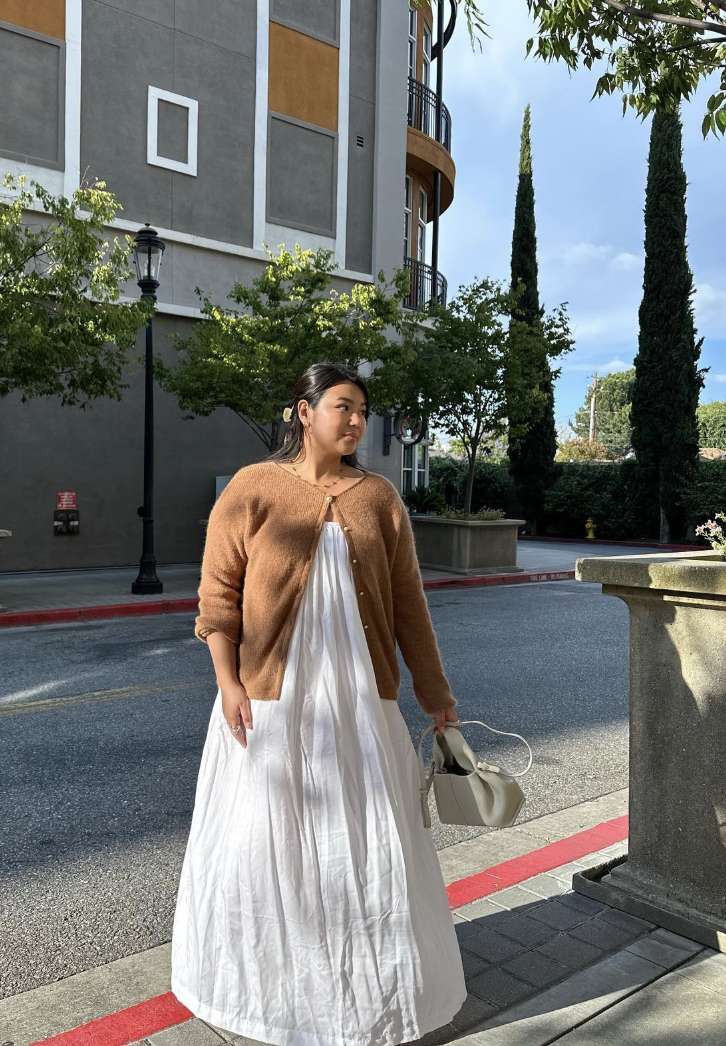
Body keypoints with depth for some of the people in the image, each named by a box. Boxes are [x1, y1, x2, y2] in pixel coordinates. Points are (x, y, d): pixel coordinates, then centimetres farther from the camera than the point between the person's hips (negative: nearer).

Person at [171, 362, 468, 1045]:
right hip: (270, 697, -2)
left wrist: (433, 690, 7)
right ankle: (266, 975, 33)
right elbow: (219, 591, -4)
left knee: (366, 834, 10)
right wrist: (229, 682, -11)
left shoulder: (378, 497, 5)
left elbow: (407, 600, 7)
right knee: (265, 833, 9)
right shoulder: (253, 488, -3)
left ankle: (371, 986, 32)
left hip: (358, 696, 3)